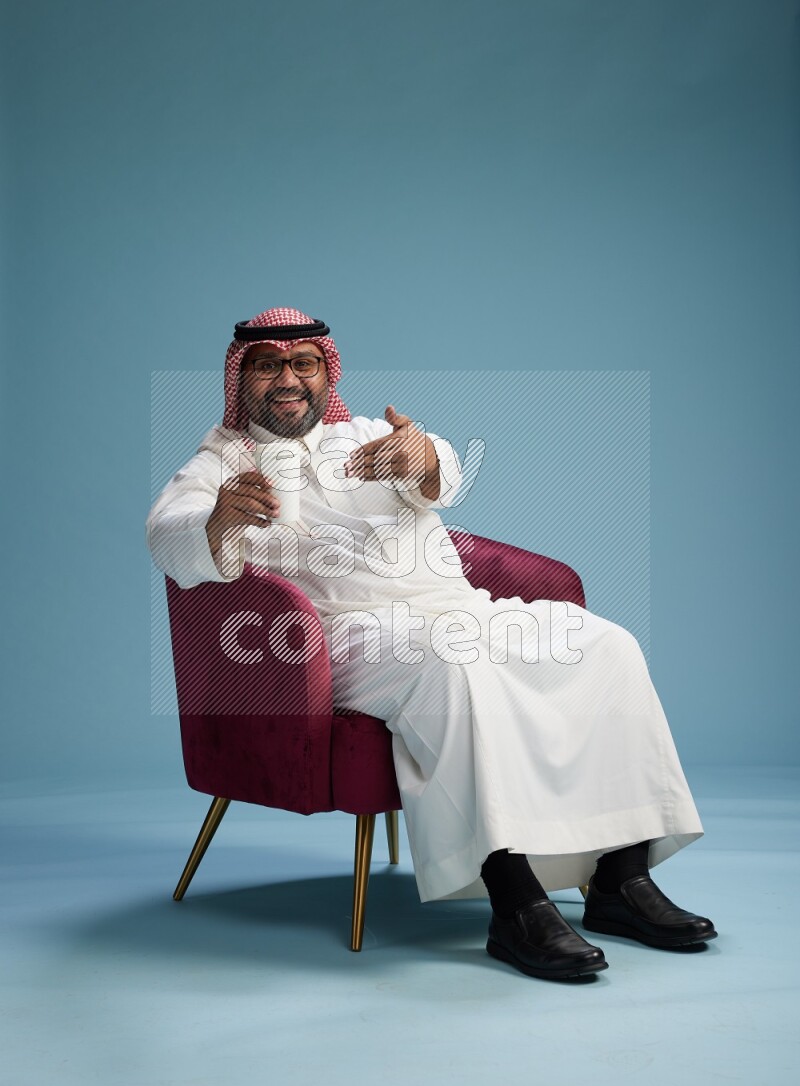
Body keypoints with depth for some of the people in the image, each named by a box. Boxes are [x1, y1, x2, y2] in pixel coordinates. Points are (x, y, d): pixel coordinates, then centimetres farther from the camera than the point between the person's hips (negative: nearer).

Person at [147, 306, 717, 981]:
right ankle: (516, 903, -39)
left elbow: (443, 480, 1)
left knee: (607, 645, -14)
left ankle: (623, 879, -15)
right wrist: (221, 519, -36)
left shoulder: (367, 436, 23)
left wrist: (422, 458, -26)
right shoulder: (225, 462, 12)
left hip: (464, 610, 5)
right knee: (453, 664, -37)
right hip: (357, 629, -5)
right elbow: (171, 539, -10)